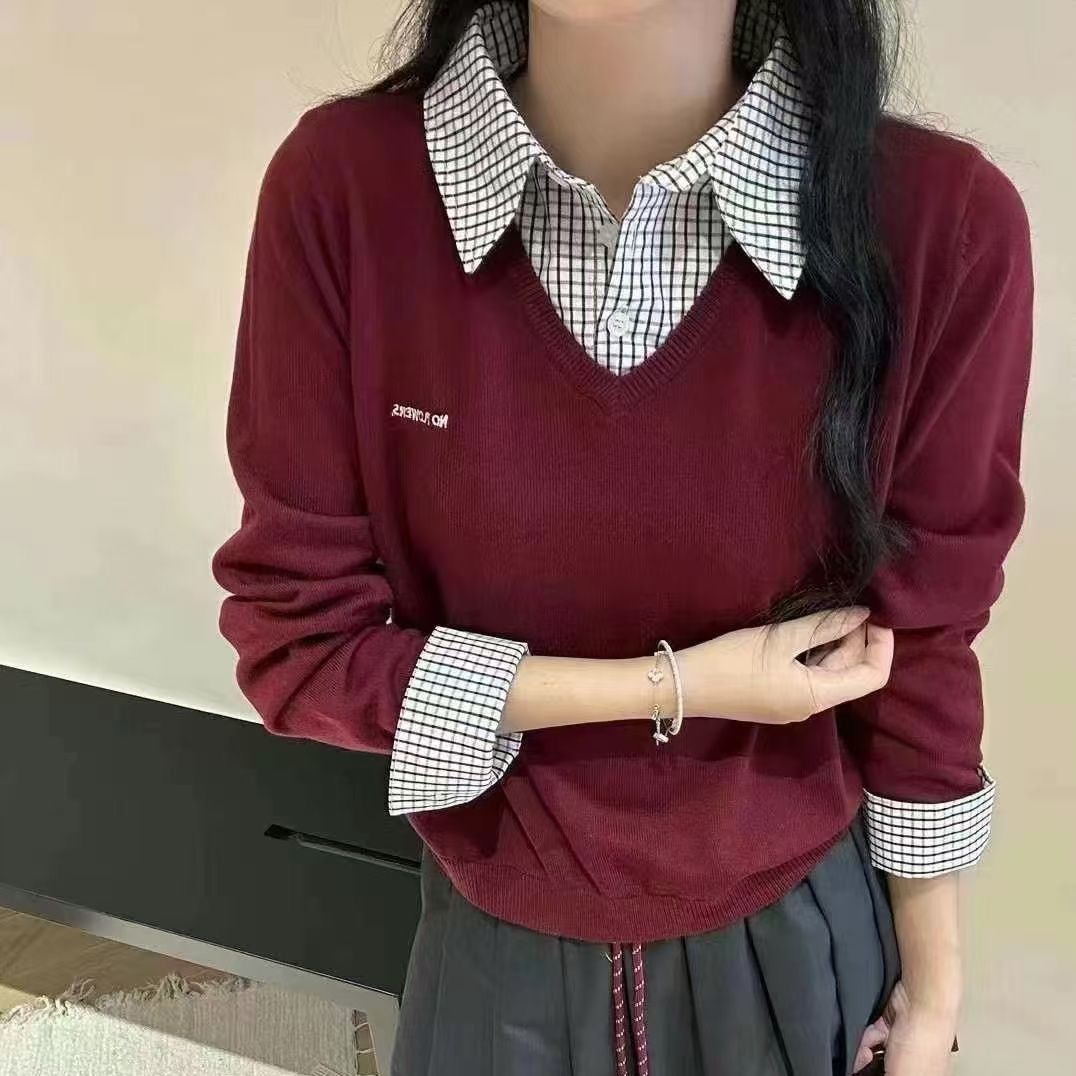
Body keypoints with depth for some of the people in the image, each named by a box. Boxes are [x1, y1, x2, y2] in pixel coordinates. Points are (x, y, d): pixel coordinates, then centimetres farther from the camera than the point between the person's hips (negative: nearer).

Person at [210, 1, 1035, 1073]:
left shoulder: (942, 222, -21)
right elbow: (296, 636, -14)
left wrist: (933, 980, 3)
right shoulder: (342, 186, -20)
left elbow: (919, 651, -9)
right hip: (498, 938, 1)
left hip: (798, 935, 0)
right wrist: (674, 685, -21)